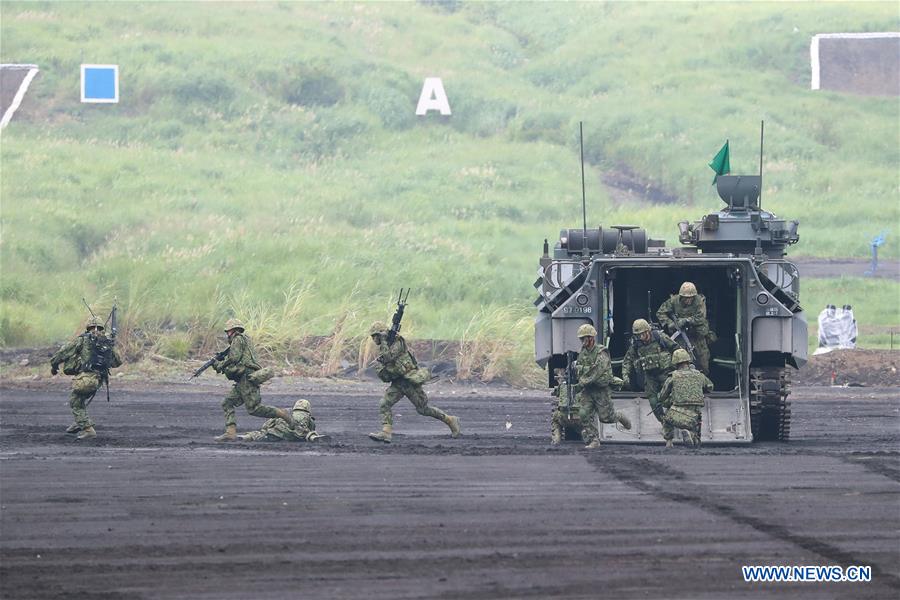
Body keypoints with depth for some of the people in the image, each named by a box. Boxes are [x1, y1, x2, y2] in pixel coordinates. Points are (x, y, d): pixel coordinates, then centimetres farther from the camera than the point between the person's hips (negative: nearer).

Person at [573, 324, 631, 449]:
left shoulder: (601, 353, -15)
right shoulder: (582, 352, 8)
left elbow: (596, 372, -24)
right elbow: (578, 369, 23)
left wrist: (581, 383, -28)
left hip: (601, 389, -6)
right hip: (586, 391, 6)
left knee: (606, 417, 1)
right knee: (584, 415, -8)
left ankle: (620, 417, 33)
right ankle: (593, 441, -2)